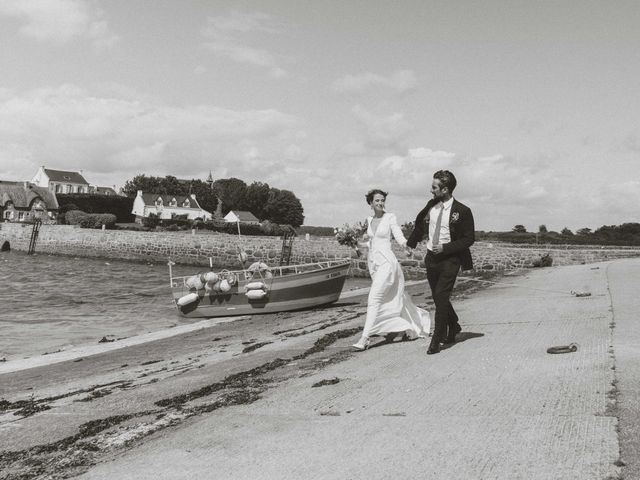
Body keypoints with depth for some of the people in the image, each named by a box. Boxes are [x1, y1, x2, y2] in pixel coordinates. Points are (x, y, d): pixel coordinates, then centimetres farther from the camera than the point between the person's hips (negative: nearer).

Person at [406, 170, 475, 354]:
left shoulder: (462, 211, -12)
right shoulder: (431, 205, 3)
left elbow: (469, 239, -10)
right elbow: (420, 222, 22)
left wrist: (445, 248, -18)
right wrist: (411, 242, 28)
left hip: (450, 259, -6)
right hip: (431, 257, 6)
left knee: (441, 297, -11)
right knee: (438, 298, 15)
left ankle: (436, 340, -4)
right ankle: (453, 326, 39)